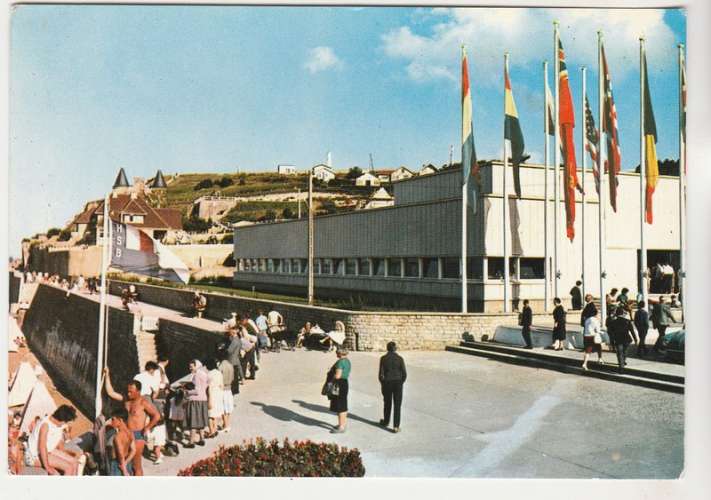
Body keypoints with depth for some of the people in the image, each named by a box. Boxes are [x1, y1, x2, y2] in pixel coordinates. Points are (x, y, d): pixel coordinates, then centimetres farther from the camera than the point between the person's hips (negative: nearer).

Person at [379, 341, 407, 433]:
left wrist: (382, 383, 9)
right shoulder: (400, 358, -6)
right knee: (397, 405, 6)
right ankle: (396, 427, 1)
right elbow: (404, 374, -6)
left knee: (387, 403, 20)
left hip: (387, 383, 0)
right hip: (398, 383, 0)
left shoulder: (383, 358, -7)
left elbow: (381, 373, -8)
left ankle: (386, 422, 38)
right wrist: (401, 383, 11)